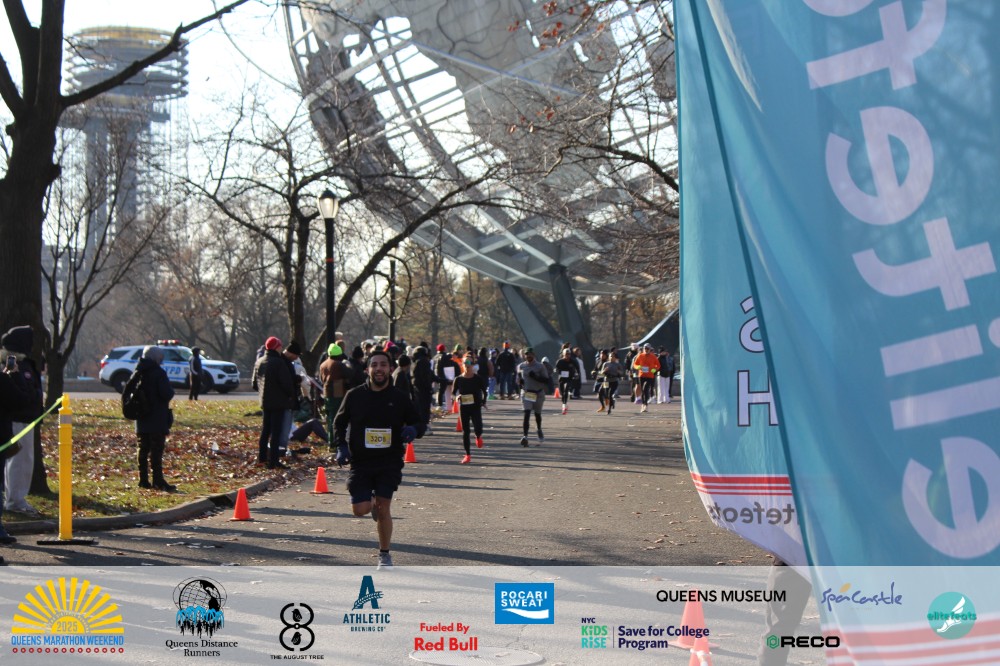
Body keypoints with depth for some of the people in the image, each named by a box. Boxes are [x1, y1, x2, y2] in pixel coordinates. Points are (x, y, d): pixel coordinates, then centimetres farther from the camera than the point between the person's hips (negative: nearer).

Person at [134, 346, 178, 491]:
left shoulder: (138, 373, 11)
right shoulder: (158, 373, -12)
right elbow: (167, 393, -19)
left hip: (142, 419, 7)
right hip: (157, 419, -7)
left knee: (143, 449, 10)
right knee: (156, 450, -7)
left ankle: (143, 480, 10)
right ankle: (158, 481, -9)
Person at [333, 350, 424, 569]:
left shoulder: (400, 397, 0)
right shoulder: (354, 395, 0)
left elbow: (419, 423, 8)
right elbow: (339, 423, 12)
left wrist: (413, 430, -16)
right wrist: (341, 447, -4)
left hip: (389, 462, -1)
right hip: (360, 461, 1)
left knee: (383, 509, -5)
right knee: (360, 509, -7)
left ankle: (384, 554, 14)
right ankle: (374, 504, 31)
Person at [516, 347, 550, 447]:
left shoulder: (540, 367, -4)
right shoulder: (521, 366, 6)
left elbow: (546, 380, -7)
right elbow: (518, 379, 18)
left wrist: (536, 377, -21)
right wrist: (519, 382, -6)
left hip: (538, 393, -1)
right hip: (526, 393, 1)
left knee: (537, 413, 16)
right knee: (527, 413, -14)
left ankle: (539, 430, 44)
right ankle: (525, 436, -21)